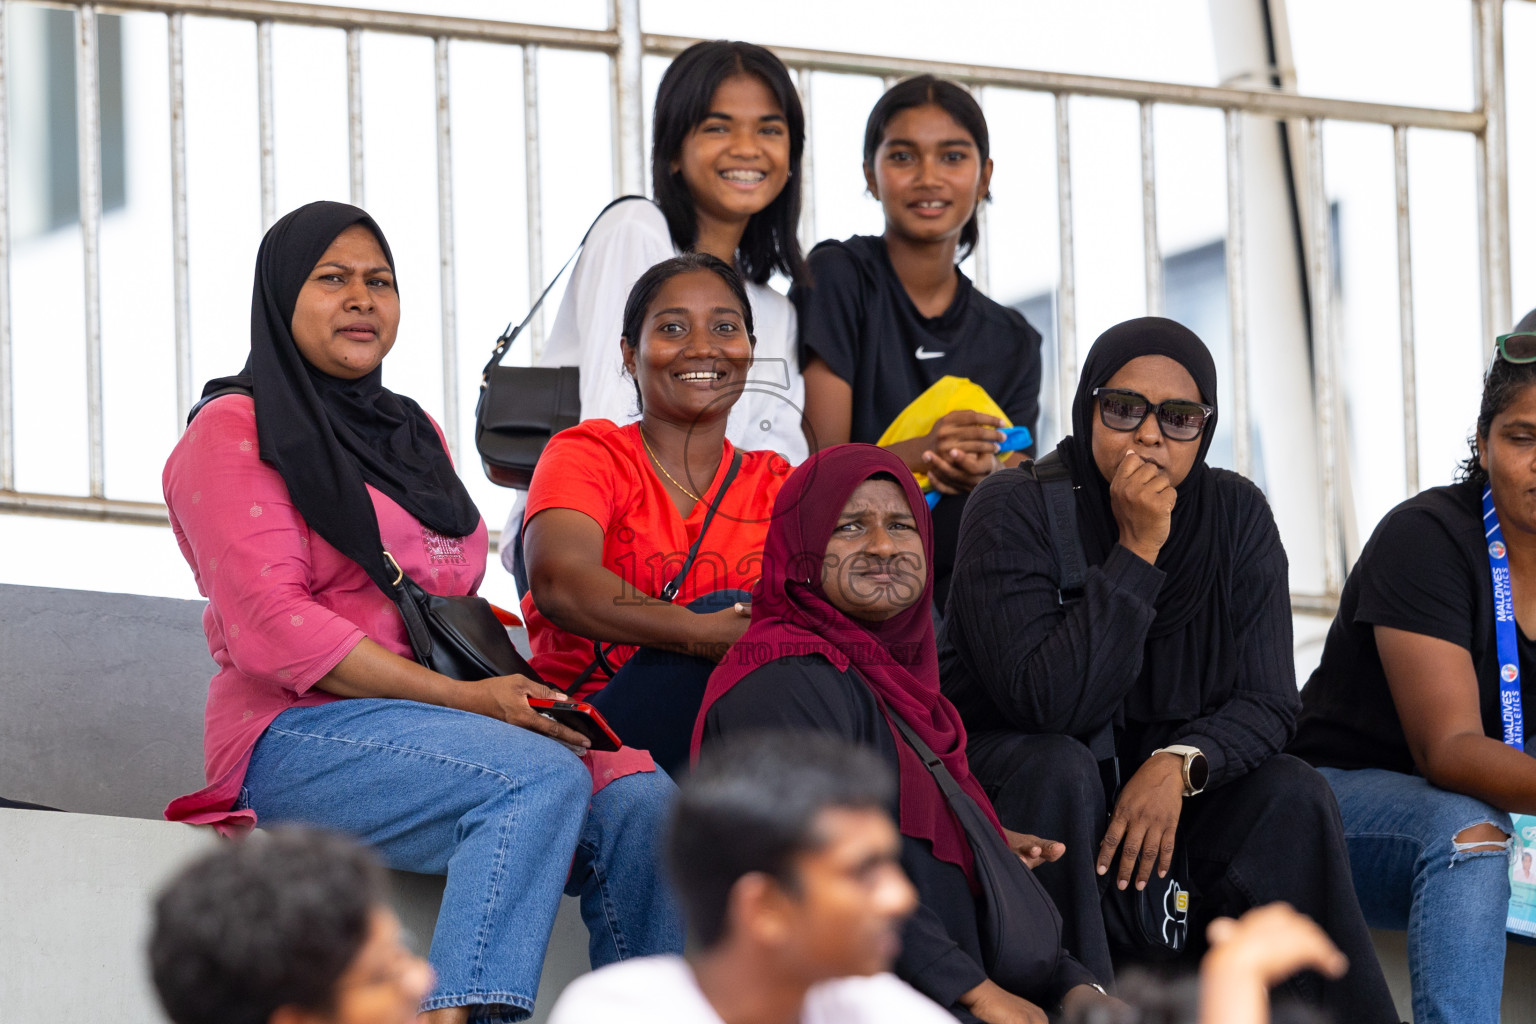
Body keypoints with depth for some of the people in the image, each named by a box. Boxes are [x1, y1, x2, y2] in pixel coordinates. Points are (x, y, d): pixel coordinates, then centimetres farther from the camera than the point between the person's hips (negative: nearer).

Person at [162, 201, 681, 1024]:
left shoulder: (412, 432, 26)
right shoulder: (234, 433, 0)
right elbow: (271, 629, -11)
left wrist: (510, 678, 2)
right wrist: (461, 697, -17)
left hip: (446, 719, 7)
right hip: (296, 738, -7)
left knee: (637, 801, -20)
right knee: (541, 776, -33)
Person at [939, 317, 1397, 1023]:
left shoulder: (1236, 515, -4)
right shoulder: (1014, 510, -18)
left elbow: (1266, 702, -7)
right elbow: (1046, 702, -29)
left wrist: (1178, 765, -27)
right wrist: (1137, 552, -30)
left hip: (1150, 785, 4)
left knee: (1290, 796, -19)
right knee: (1060, 770, -35)